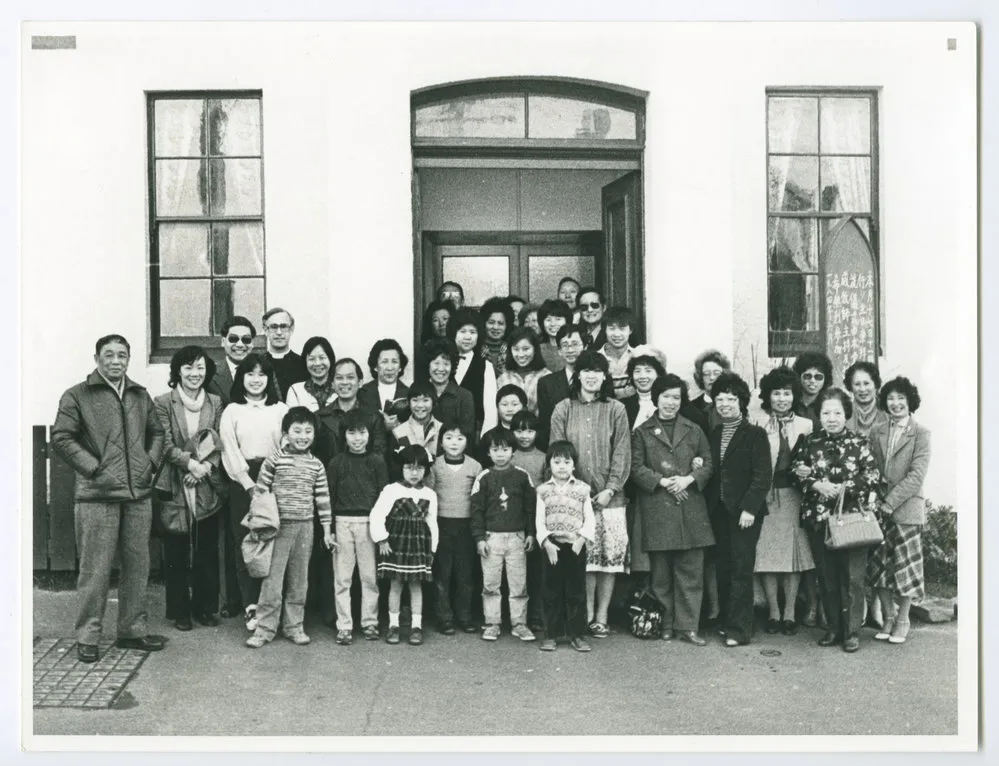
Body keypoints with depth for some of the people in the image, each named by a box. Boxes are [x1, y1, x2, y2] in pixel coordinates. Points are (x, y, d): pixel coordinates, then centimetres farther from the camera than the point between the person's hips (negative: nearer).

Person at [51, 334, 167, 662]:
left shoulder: (140, 395, 15)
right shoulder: (77, 396, 0)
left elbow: (157, 432, 22)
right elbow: (61, 437, -5)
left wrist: (151, 462, 7)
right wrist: (92, 467, -10)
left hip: (138, 494, 5)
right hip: (97, 496, -5)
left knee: (138, 565, 10)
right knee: (95, 569, -1)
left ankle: (132, 630, 22)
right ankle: (88, 636, 11)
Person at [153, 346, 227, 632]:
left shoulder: (215, 403, 8)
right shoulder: (163, 403, -1)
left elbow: (220, 443, 3)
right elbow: (165, 444, -7)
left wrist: (207, 465, -13)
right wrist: (189, 462, -20)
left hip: (208, 487, 3)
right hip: (175, 487, -3)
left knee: (207, 550, 8)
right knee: (176, 552, 4)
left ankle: (205, 607, 20)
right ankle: (180, 611, 15)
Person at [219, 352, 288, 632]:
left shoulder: (281, 410, 10)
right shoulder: (231, 411, 8)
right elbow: (230, 451, 1)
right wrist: (250, 484, -9)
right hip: (243, 482, 0)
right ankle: (251, 607, -1)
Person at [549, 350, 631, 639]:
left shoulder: (616, 410, 6)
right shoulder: (563, 409, 6)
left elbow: (622, 453, 3)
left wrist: (611, 489, -7)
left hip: (609, 496, 1)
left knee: (610, 556, 0)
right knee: (583, 558, -2)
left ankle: (601, 618, 10)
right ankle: (587, 616, 7)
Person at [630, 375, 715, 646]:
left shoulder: (694, 431, 14)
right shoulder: (642, 432, 8)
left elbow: (708, 463, 10)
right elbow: (636, 468, 1)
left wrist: (689, 479, -8)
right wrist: (663, 481, -12)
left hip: (691, 509, 2)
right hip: (656, 509, -2)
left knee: (691, 571, 0)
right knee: (661, 573, 3)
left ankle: (687, 626, 5)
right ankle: (666, 624, 14)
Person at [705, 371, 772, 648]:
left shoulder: (755, 435, -2)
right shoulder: (712, 436, 14)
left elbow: (762, 476, -9)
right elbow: (710, 472, 13)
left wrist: (749, 508, -16)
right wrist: (708, 507, 2)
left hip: (744, 511, -5)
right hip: (718, 511, 5)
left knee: (741, 569, -5)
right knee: (722, 569, 7)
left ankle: (739, 629, -1)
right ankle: (726, 621, 17)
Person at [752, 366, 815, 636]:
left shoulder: (806, 426, 7)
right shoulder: (758, 427, 3)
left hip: (794, 495, 1)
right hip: (766, 495, -1)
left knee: (793, 551, 4)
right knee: (766, 552, 0)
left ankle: (790, 613, 12)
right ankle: (773, 612, 11)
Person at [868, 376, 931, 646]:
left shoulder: (921, 433, -3)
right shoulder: (876, 432, 10)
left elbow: (917, 475, -11)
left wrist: (890, 502, -15)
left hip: (906, 509, -4)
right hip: (879, 509, 4)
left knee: (906, 566, 4)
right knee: (878, 565, 5)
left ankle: (903, 620, 18)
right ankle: (888, 617, 20)